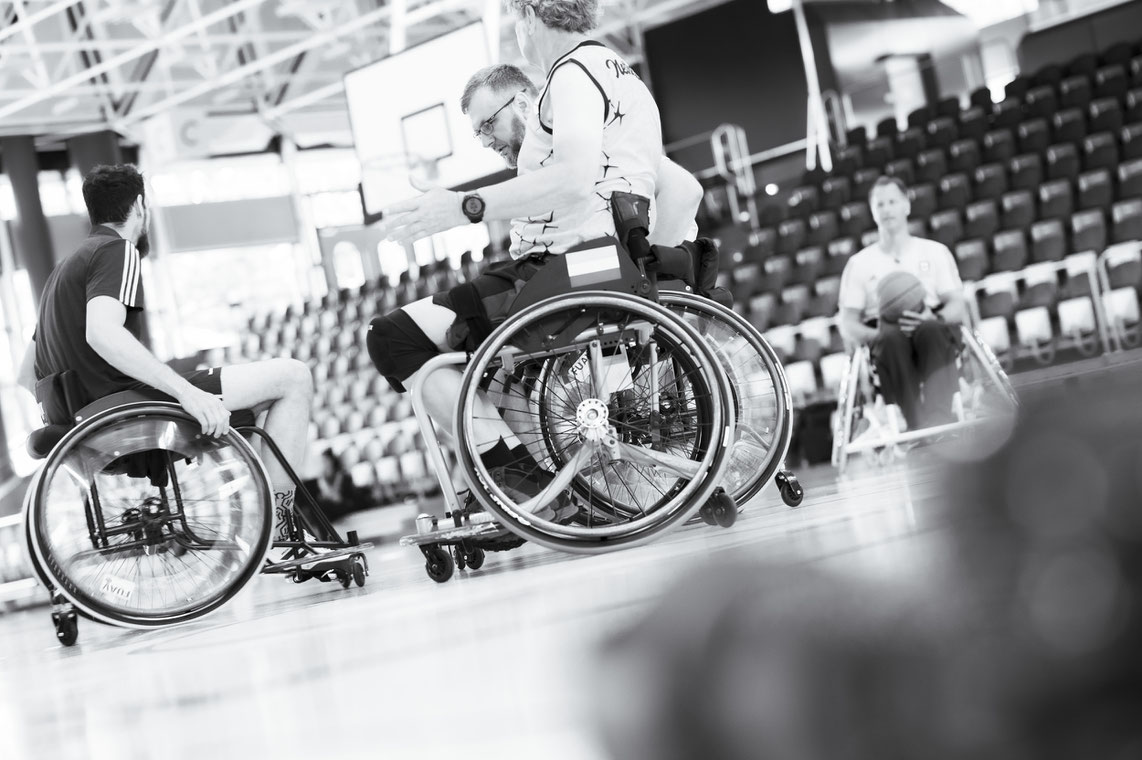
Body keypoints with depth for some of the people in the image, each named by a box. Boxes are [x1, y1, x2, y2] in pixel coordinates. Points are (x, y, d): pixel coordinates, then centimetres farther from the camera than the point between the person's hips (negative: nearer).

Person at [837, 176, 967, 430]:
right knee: (892, 337, -39)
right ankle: (916, 424, -48)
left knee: (931, 330, -39)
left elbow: (957, 307, 8)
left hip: (933, 326, 0)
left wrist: (933, 319, -17)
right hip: (885, 337, 0)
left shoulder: (935, 252, 19)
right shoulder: (859, 264, 19)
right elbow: (847, 326, 10)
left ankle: (939, 418, -52)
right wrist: (876, 334, -14)